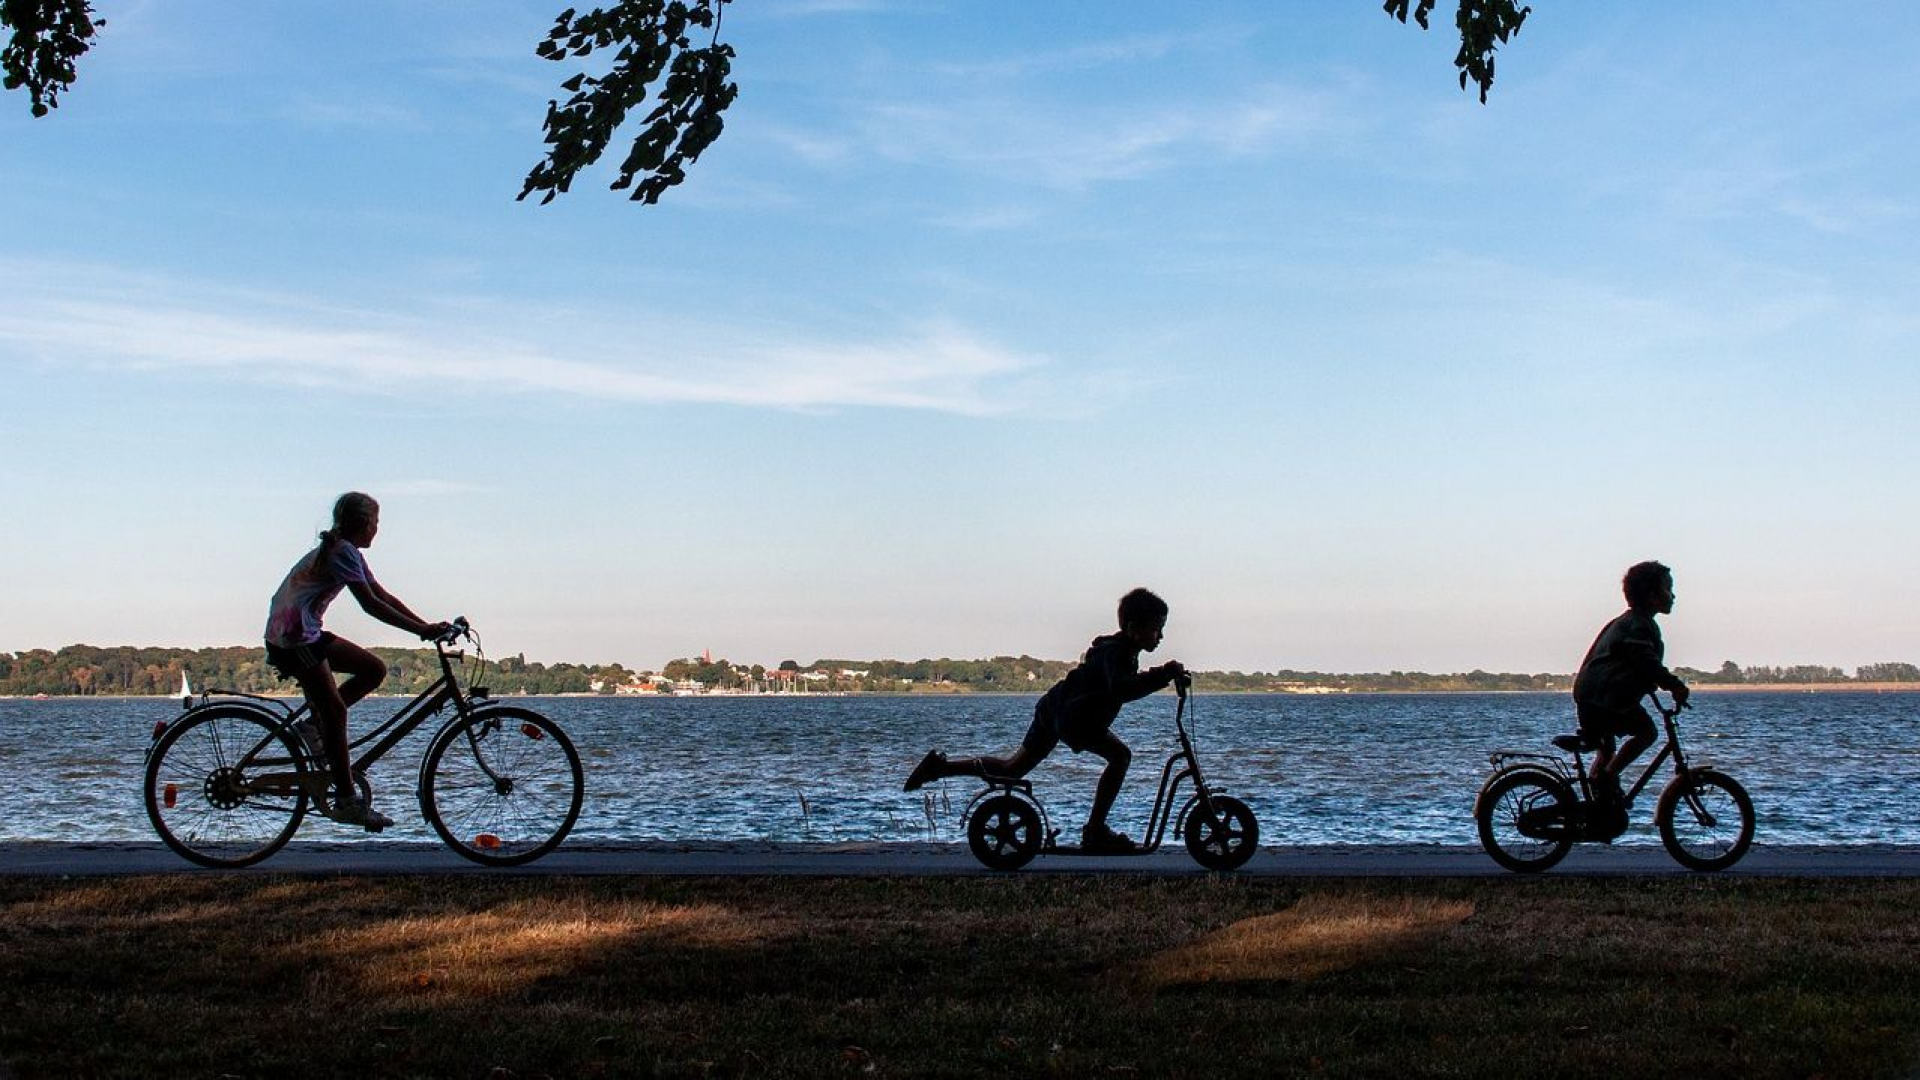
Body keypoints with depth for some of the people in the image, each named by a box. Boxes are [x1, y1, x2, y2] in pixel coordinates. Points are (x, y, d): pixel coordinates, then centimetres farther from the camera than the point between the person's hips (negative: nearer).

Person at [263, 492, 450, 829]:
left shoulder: (345, 551, 15)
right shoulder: (343, 552, -16)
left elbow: (382, 595, 14)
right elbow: (371, 605, -22)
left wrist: (427, 626, 6)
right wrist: (422, 630, -23)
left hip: (308, 634, 10)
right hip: (292, 638, -10)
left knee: (374, 669, 6)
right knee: (334, 708, -10)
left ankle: (315, 725, 9)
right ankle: (347, 801, -9)